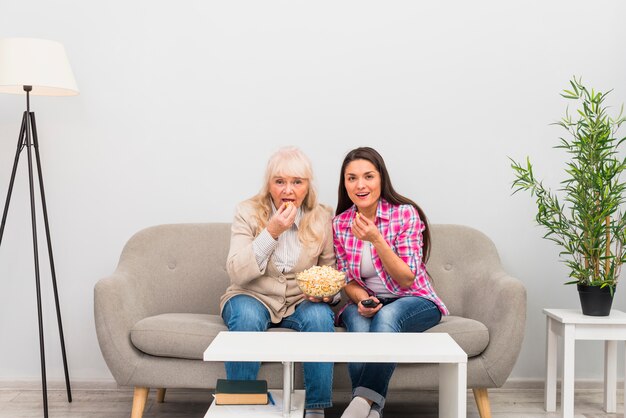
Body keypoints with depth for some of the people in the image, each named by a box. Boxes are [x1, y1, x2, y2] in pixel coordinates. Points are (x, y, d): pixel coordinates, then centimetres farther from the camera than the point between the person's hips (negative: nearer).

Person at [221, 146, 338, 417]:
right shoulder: (248, 212, -7)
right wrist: (271, 232, -25)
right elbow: (237, 273, -17)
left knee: (320, 316, -31)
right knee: (247, 317, -35)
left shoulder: (322, 218, -2)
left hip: (301, 302, 2)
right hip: (253, 298, -1)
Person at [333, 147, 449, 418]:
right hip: (366, 303, 3)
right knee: (359, 323, -33)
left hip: (412, 301, -2)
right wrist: (362, 299, -17)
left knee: (387, 316, -36)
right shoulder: (340, 224, 1)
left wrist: (376, 239, -25)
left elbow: (406, 278, -13)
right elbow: (348, 281, 7)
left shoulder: (405, 213, -10)